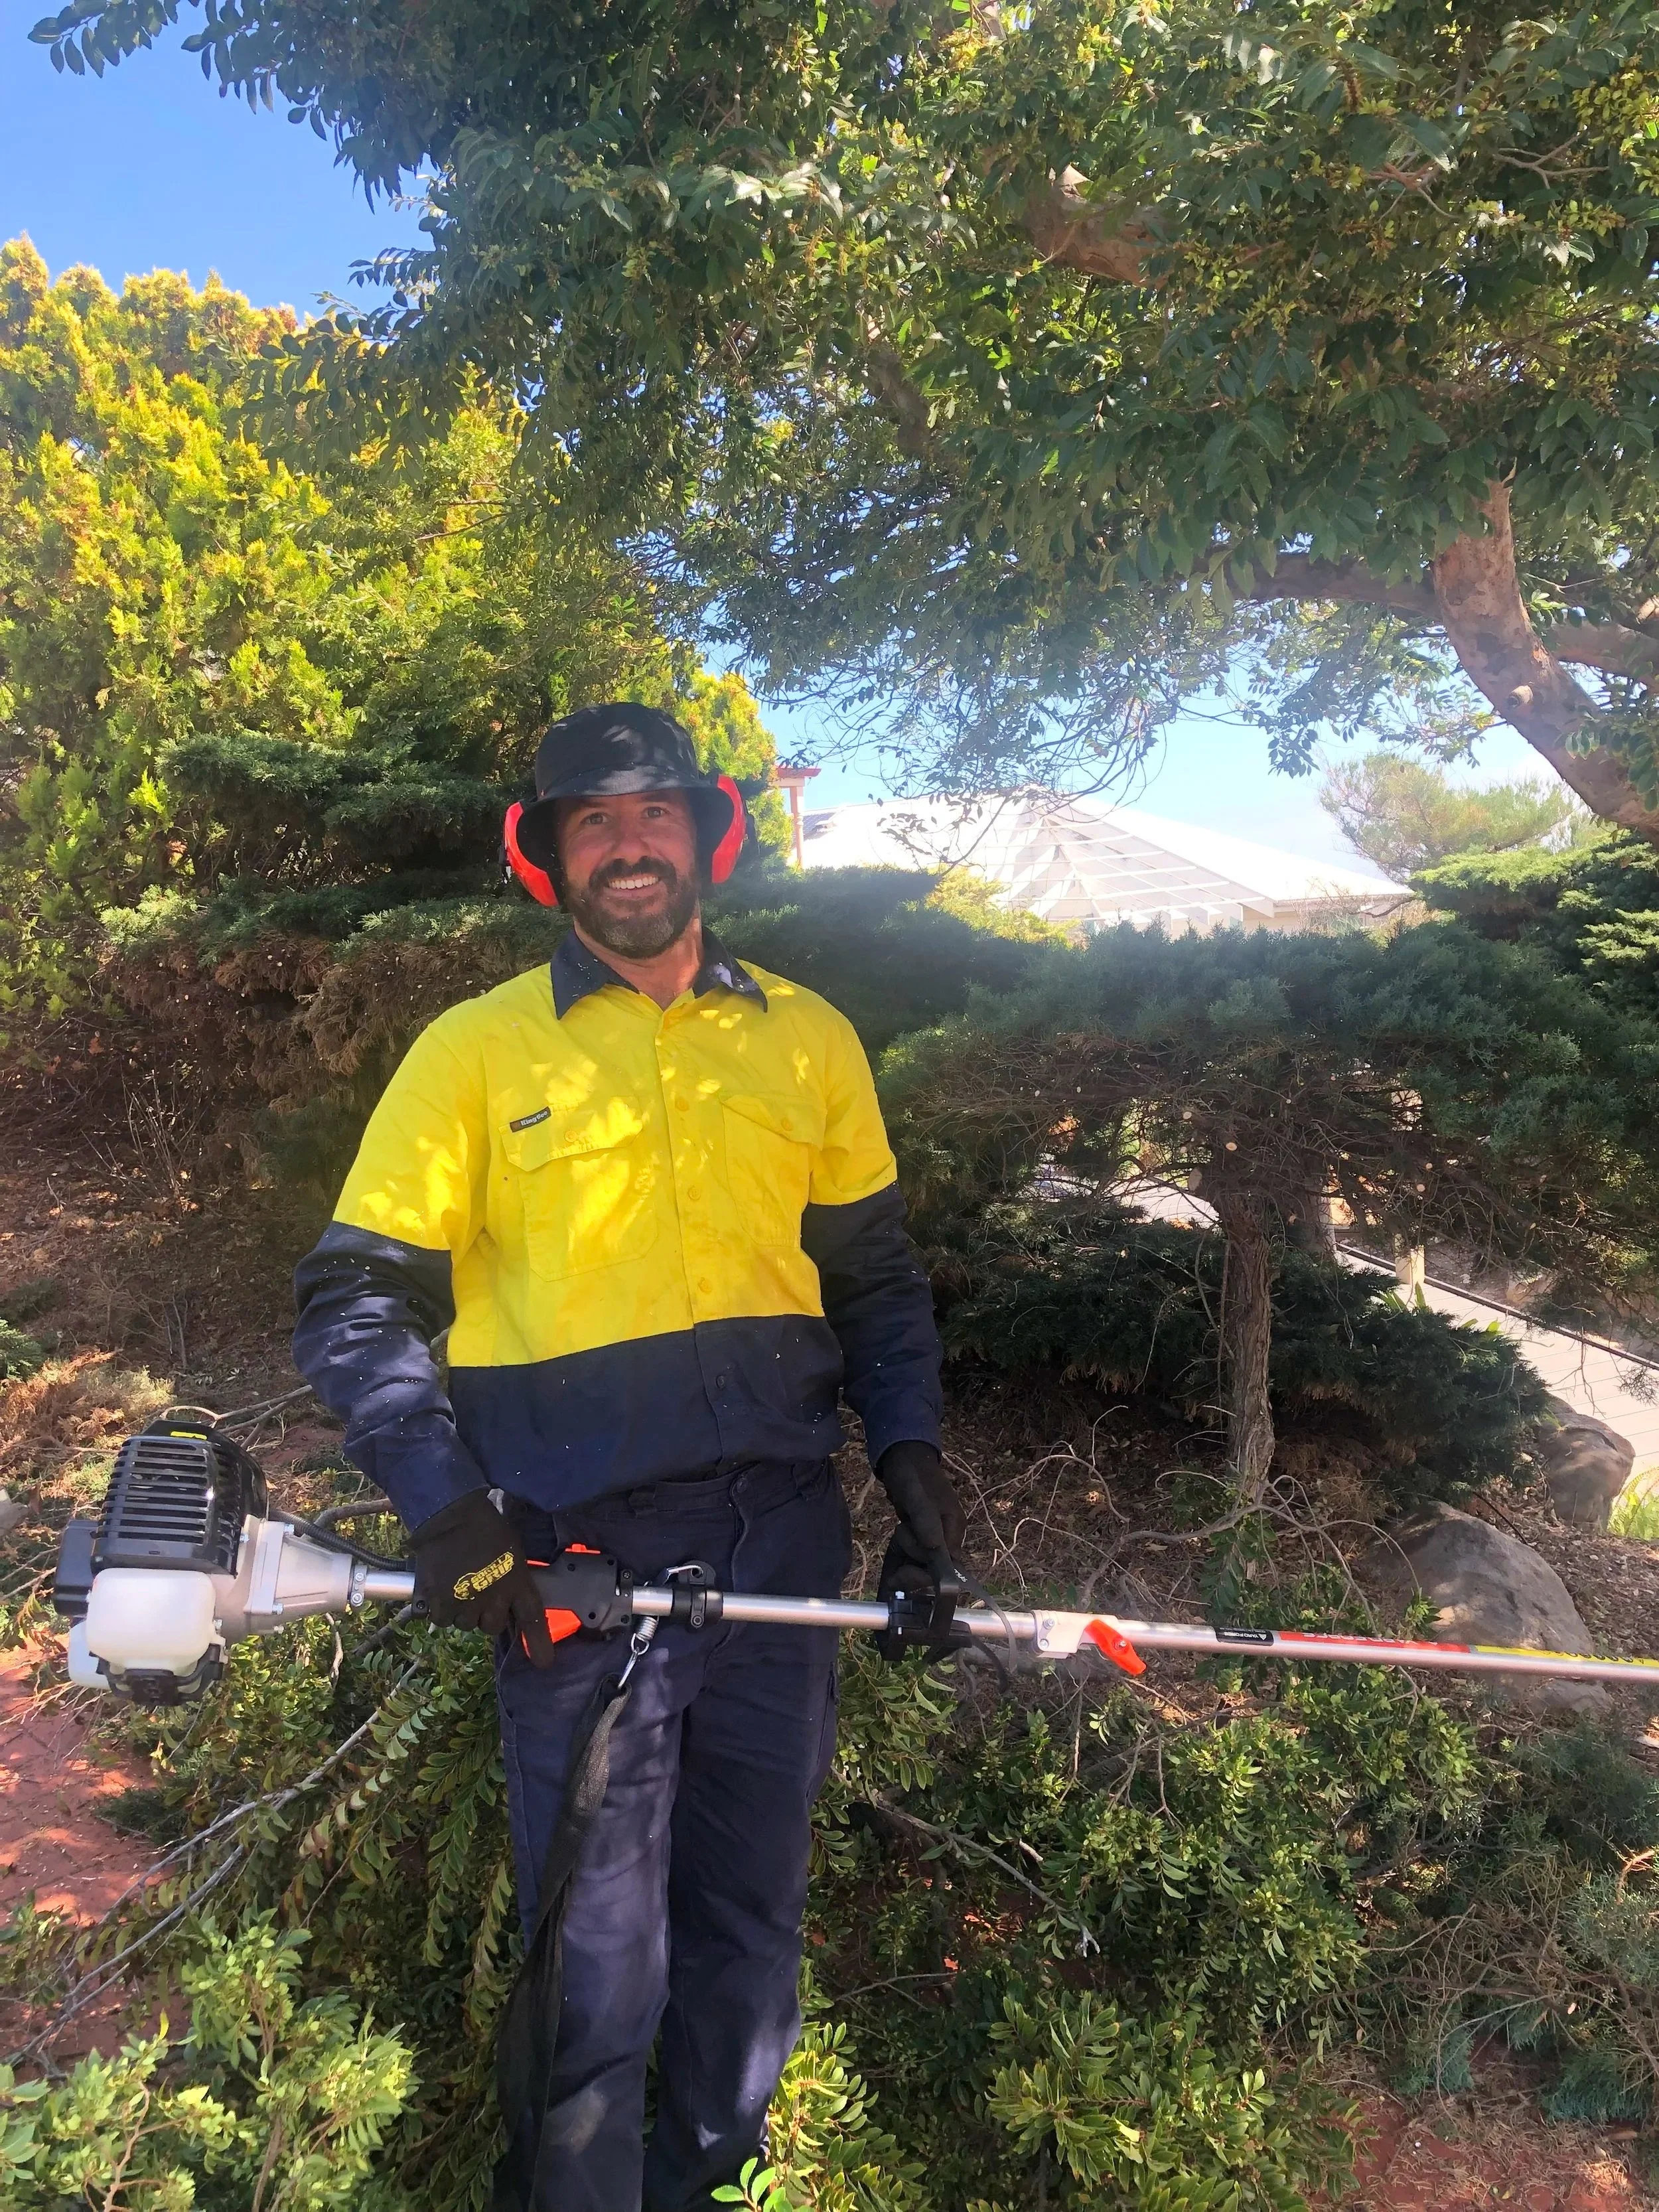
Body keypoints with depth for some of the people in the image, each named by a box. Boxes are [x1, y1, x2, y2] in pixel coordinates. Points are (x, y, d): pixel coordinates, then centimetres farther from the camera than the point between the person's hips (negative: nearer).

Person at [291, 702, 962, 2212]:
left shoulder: (806, 1039, 10)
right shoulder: (476, 1051, 0)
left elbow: (874, 1270, 16)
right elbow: (355, 1301, -3)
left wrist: (909, 1442, 4)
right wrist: (443, 1499, -15)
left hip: (780, 1536, 4)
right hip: (576, 1558, -3)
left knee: (752, 1913, 17)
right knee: (601, 1950, 4)